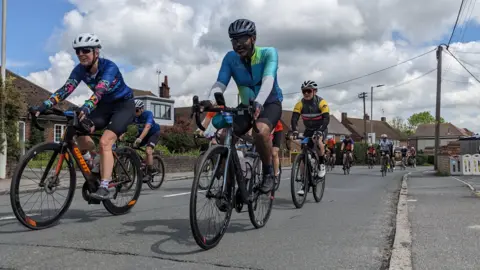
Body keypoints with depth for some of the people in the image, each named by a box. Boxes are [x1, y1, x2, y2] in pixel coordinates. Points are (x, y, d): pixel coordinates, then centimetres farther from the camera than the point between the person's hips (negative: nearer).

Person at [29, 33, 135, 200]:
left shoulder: (109, 67, -26)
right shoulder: (80, 70, -9)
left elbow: (99, 91, -43)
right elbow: (65, 90, -19)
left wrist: (85, 109, -60)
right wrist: (42, 108, -31)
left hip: (124, 105, -6)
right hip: (105, 105, 6)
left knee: (105, 142, -25)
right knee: (80, 132, -16)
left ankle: (104, 187, -23)